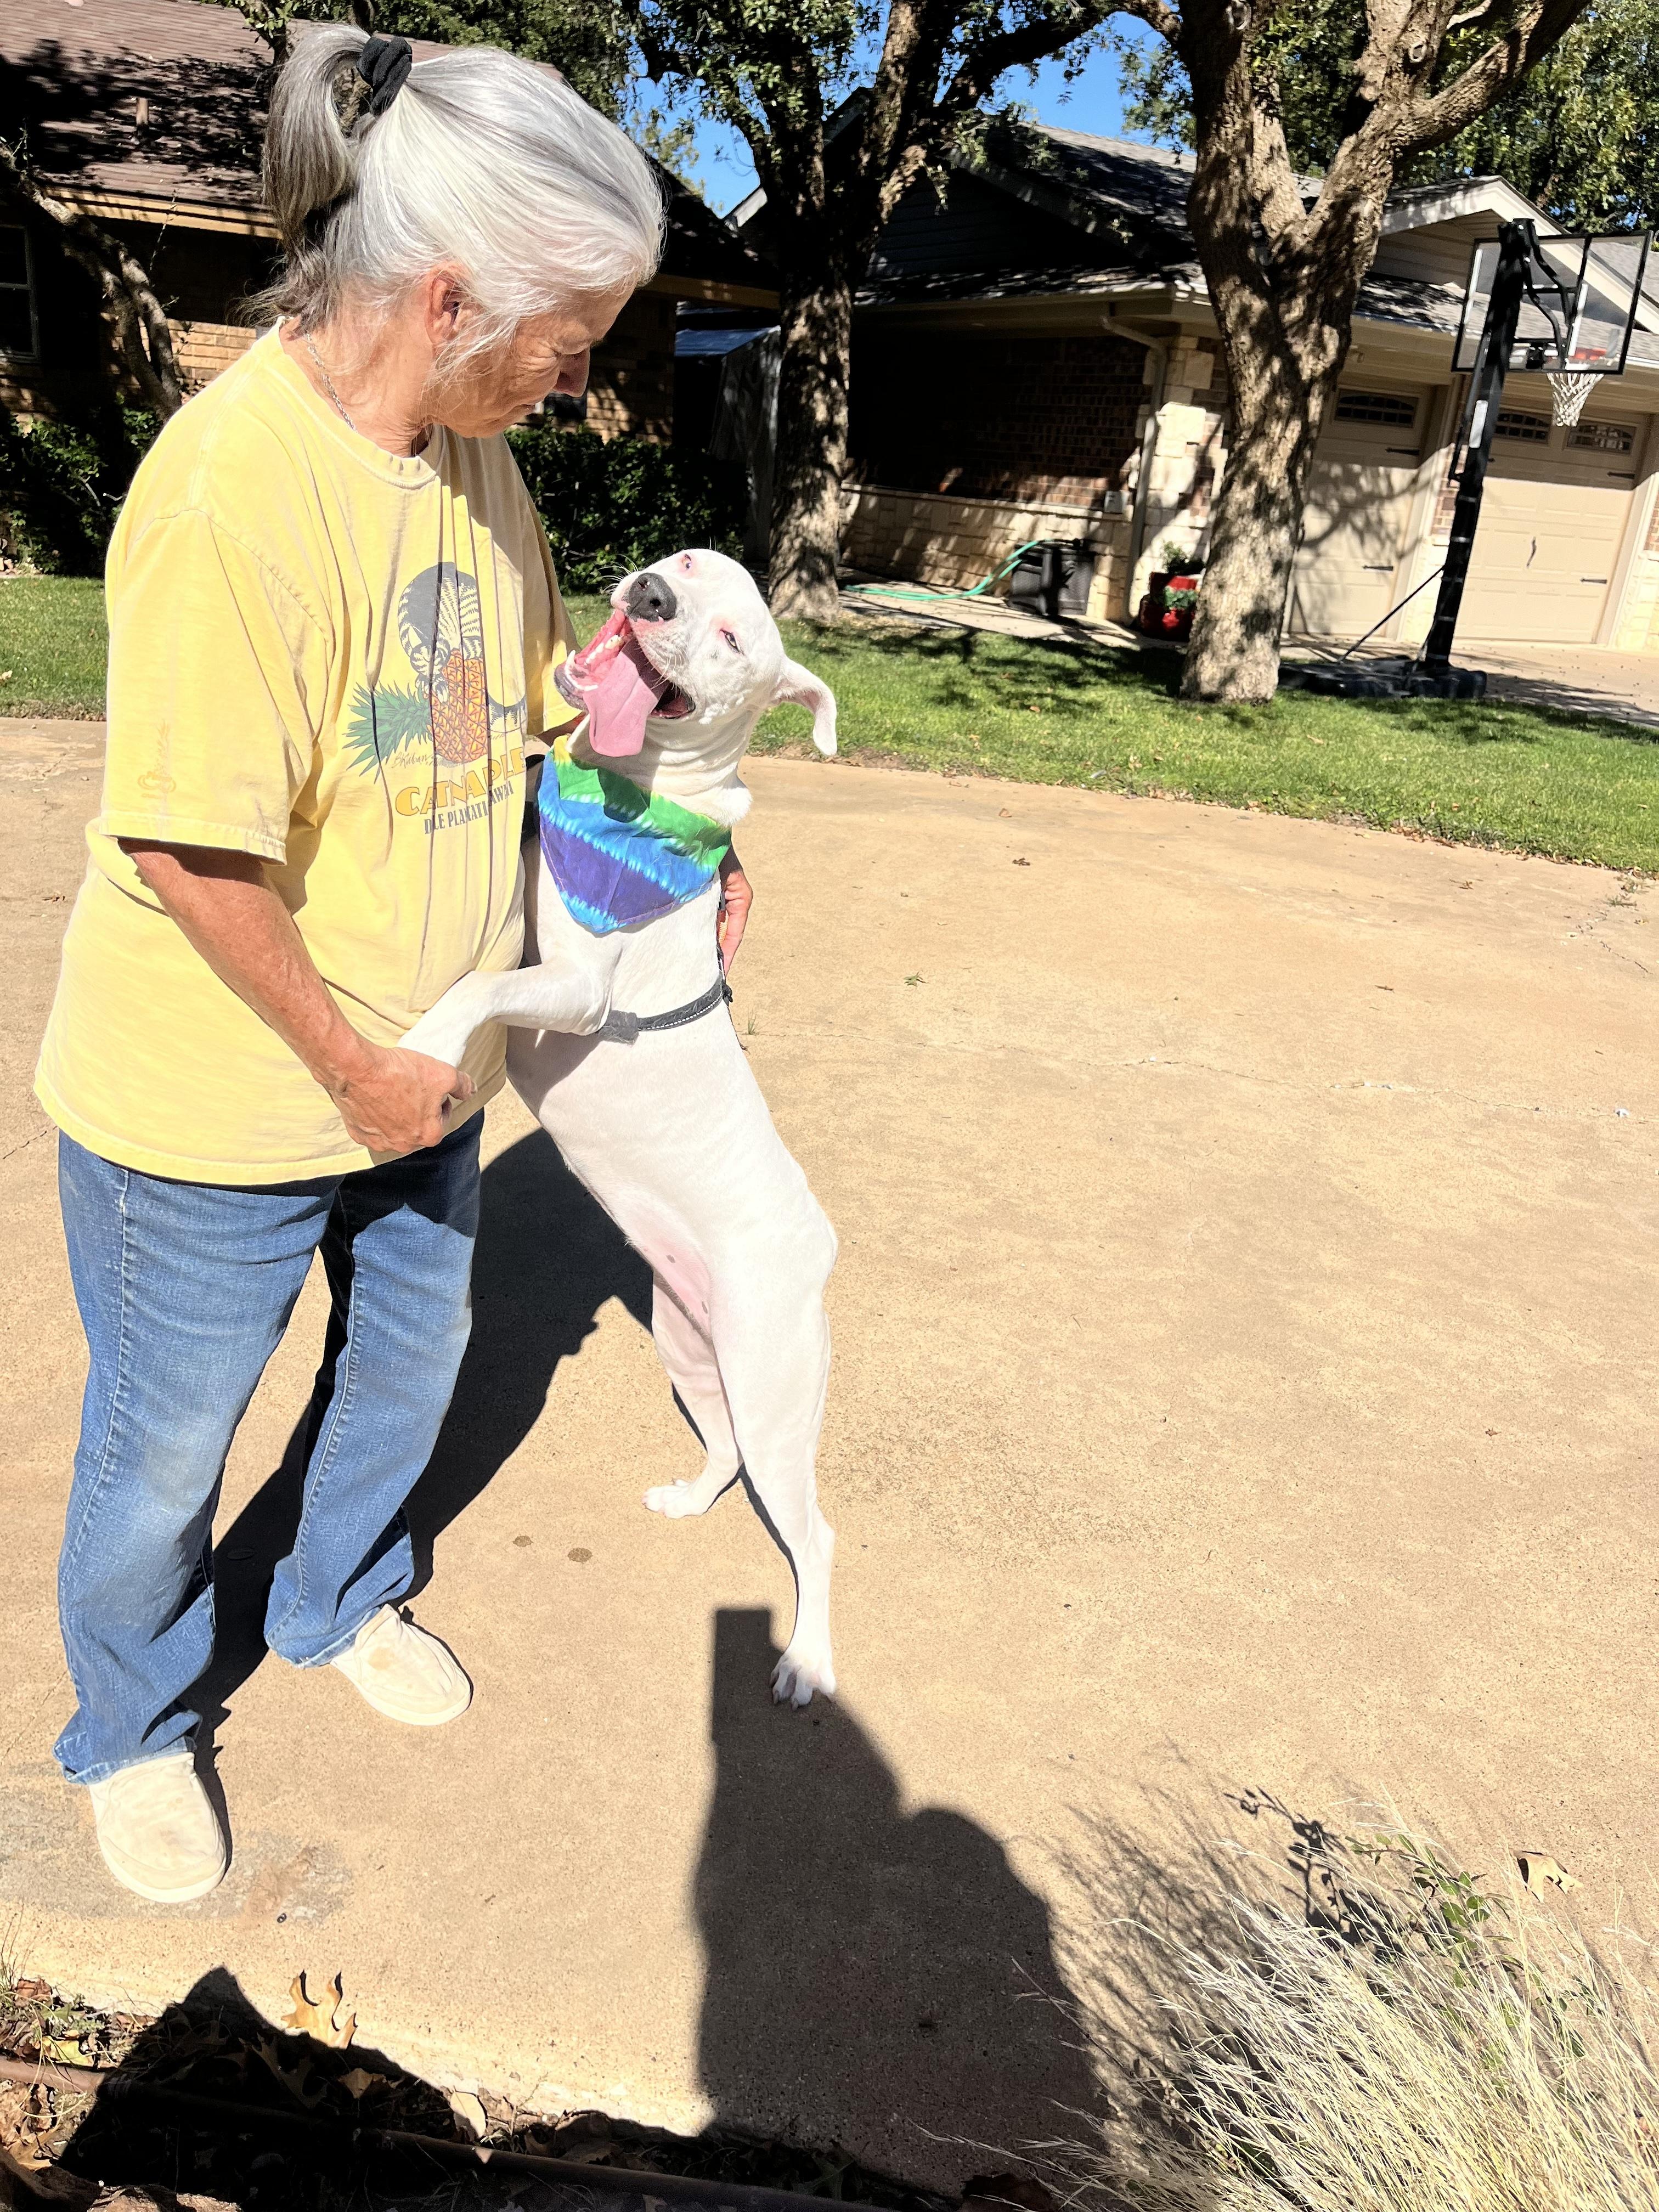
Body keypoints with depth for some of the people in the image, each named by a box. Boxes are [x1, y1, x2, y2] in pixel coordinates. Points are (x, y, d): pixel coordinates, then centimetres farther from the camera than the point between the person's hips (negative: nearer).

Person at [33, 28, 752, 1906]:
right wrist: (350, 1065, -18)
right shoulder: (235, 483, -27)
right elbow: (189, 848, -26)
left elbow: (537, 693, 15)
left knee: (411, 1351, 24)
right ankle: (133, 1732, 43)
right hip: (220, 1103, -7)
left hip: (420, 1063, 8)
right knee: (169, 1438, 14)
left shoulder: (471, 453, 0)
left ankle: (336, 1604, 53)